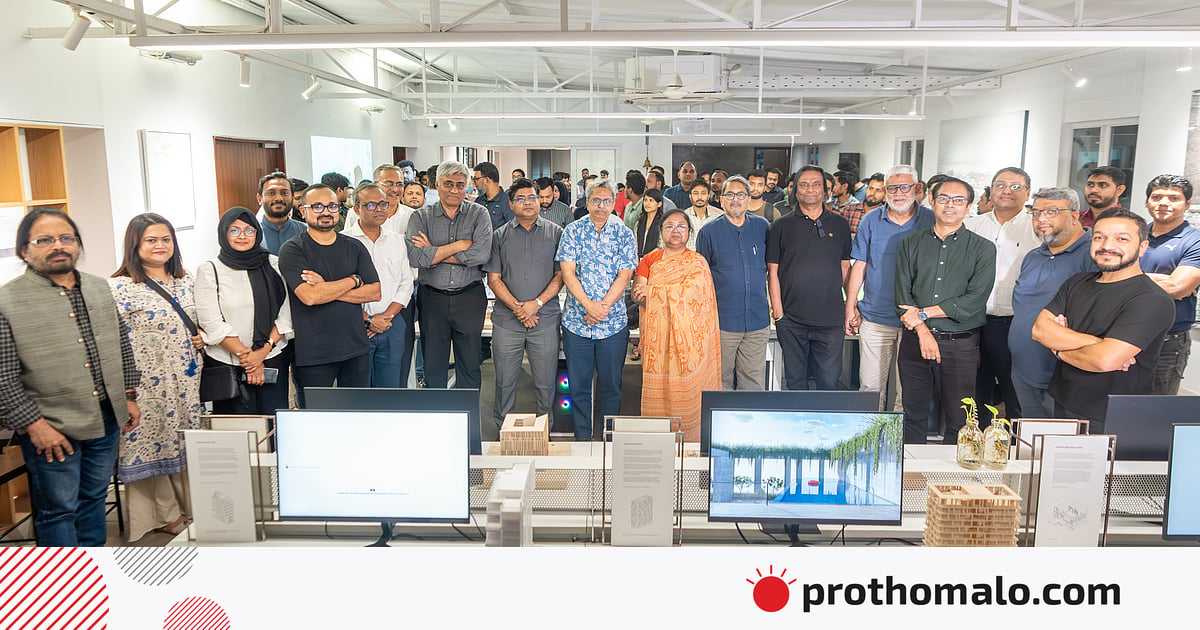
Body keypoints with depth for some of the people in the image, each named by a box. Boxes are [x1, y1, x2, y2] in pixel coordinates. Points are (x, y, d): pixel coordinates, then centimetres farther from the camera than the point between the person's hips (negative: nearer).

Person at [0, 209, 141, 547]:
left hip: (107, 419, 5)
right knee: (59, 509, 7)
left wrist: (129, 396, 11)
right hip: (50, 429, -5)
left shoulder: (99, 287, 7)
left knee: (94, 498, 19)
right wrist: (33, 424, -14)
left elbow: (122, 345, 14)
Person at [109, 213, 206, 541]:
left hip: (188, 379, 5)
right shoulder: (120, 288, -10)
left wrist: (203, 337, 0)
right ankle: (168, 514, 21)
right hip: (149, 385, -5)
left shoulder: (186, 281, 9)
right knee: (155, 442, 6)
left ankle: (192, 505, 27)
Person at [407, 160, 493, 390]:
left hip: (470, 298, 0)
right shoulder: (421, 217, 1)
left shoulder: (479, 214, 1)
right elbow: (415, 257, -16)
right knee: (433, 366, 11)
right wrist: (460, 245, -14)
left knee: (470, 365, 11)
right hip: (432, 298, 0)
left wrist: (434, 253, -13)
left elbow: (481, 254, -16)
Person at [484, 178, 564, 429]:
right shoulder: (500, 236, 8)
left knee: (545, 383, 6)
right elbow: (494, 279, 3)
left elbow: (561, 274, 0)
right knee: (505, 382, 9)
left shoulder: (555, 233, 5)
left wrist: (536, 303, -11)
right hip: (506, 321, 1)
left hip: (545, 319, -1)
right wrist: (516, 307, -10)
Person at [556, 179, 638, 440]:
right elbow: (568, 273, -5)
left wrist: (603, 307, -15)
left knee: (611, 384, 8)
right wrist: (589, 305, -15)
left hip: (614, 322, 0)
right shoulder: (573, 231, 3)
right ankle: (582, 439, 18)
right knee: (578, 385, 6)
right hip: (576, 320, 0)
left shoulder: (625, 234, 4)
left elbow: (624, 276, -4)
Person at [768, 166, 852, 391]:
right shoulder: (782, 227, 4)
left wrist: (849, 308, 6)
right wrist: (778, 312, -4)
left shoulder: (840, 225, 10)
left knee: (829, 382, 4)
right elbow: (773, 272, 2)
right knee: (795, 381, 9)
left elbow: (845, 267, 12)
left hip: (831, 319, 1)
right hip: (791, 319, -1)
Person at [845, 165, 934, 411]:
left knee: (908, 388, 5)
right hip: (874, 319, 1)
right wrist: (850, 307, 4)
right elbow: (859, 265, 7)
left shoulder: (932, 221, 0)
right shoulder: (871, 220, 4)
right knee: (870, 386, 4)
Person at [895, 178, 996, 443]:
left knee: (958, 421, 3)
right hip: (915, 341, 2)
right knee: (914, 415, 9)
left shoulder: (983, 249, 3)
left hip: (961, 345, -2)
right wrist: (923, 332, -12)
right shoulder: (911, 244, 9)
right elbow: (903, 293, 1)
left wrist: (924, 314, -12)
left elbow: (975, 300, -9)